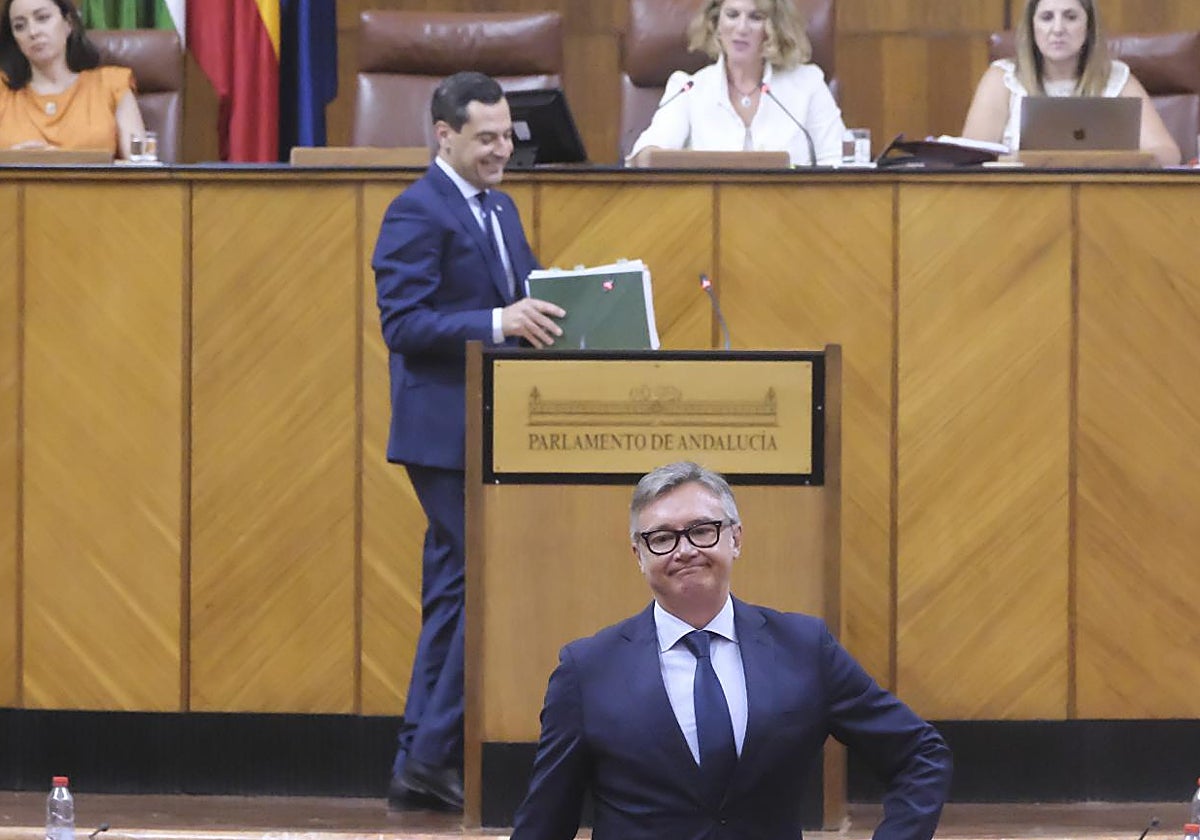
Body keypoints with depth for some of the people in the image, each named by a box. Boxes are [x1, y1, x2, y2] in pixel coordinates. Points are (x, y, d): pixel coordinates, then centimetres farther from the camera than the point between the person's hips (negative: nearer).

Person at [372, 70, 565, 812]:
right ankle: (432, 754, -5)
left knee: (454, 591, 10)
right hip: (445, 431, -9)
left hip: (490, 430, 9)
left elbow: (518, 298, 20)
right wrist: (497, 323, -28)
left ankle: (424, 762, 15)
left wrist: (548, 314, -2)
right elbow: (403, 323, -19)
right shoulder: (418, 213, -12)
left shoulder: (500, 209, 16)